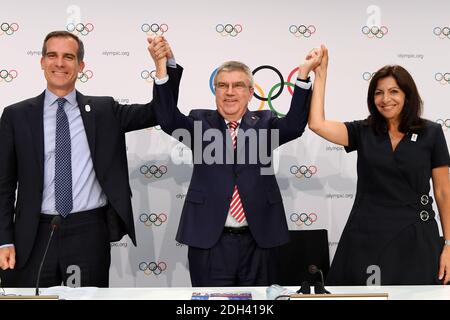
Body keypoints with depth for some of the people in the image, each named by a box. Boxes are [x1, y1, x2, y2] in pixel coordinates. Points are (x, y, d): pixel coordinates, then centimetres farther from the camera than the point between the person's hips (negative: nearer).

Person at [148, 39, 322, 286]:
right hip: (209, 241, -1)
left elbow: (294, 126, -12)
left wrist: (303, 75, -24)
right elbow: (168, 119, -13)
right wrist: (164, 66, -26)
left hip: (259, 241, 1)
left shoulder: (263, 122, 6)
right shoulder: (200, 122, 5)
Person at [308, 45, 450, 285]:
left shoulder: (431, 133, -1)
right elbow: (316, 123, -11)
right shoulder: (362, 132, 3)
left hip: (415, 238, -1)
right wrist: (321, 73, -7)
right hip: (367, 236, 1)